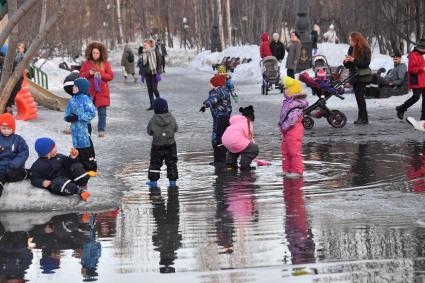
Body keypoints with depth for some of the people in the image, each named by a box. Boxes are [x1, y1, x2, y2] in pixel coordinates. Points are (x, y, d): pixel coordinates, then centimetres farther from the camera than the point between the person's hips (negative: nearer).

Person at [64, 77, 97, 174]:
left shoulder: (85, 99, -11)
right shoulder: (72, 100, 9)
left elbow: (91, 113, -16)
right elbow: (67, 114, 14)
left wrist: (78, 116, -20)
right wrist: (69, 117, -10)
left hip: (84, 127, -6)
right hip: (75, 128, 6)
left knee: (87, 148, -2)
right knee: (78, 148, 11)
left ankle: (91, 168, 5)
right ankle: (82, 167, 21)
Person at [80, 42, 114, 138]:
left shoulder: (105, 63, 3)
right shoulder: (87, 63, 6)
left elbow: (110, 76, -1)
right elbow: (81, 75, 5)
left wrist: (100, 74, -14)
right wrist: (89, 73, -13)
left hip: (101, 92, -1)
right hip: (89, 92, 1)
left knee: (102, 112, 0)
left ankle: (101, 130, 6)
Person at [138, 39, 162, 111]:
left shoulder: (155, 52, -8)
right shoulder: (143, 53, 6)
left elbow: (159, 62, -9)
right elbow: (140, 64, 11)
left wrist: (158, 73, -13)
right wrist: (142, 74, 7)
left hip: (154, 73, -5)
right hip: (147, 74, 5)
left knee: (154, 89, -7)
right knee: (149, 89, 5)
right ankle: (152, 105, 11)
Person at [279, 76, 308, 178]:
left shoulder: (296, 104, -20)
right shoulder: (288, 101, 12)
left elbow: (292, 118, -27)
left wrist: (284, 126, -23)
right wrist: (281, 125, 12)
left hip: (294, 130, -11)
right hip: (287, 131, 11)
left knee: (294, 151, -5)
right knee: (285, 150, 17)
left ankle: (297, 171, 0)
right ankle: (286, 169, 27)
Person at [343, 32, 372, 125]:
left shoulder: (365, 49, -9)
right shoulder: (351, 49, 11)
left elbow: (366, 63, -17)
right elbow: (347, 65, 15)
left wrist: (354, 60, -21)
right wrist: (346, 61, -8)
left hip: (362, 76, -7)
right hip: (354, 76, 7)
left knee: (360, 96, -12)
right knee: (358, 96, 9)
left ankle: (364, 118, -11)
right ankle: (361, 117, 14)